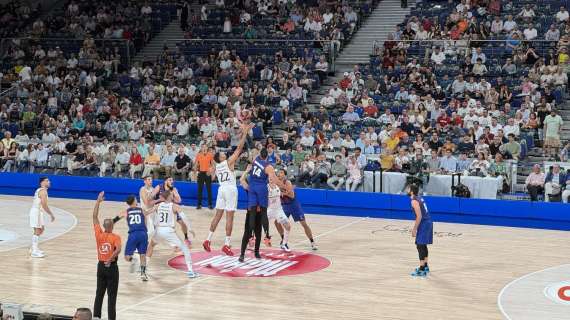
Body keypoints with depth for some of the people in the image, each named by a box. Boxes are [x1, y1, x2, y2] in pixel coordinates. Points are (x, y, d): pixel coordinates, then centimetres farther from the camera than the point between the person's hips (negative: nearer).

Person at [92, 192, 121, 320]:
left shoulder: (99, 234, -4)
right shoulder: (115, 237, -14)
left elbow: (95, 217, 4)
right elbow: (118, 249, -33)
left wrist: (98, 201, 5)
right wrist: (111, 259, -22)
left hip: (101, 266, 4)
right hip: (111, 267, -4)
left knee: (99, 293, 14)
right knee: (112, 295, 2)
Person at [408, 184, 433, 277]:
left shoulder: (414, 201, -15)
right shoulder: (419, 198, 14)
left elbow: (419, 216, -21)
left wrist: (414, 229, -17)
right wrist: (415, 227, 26)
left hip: (424, 224, -10)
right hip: (428, 222, 10)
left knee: (420, 246, -8)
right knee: (423, 245, 20)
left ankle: (422, 270, -10)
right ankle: (425, 266, 30)